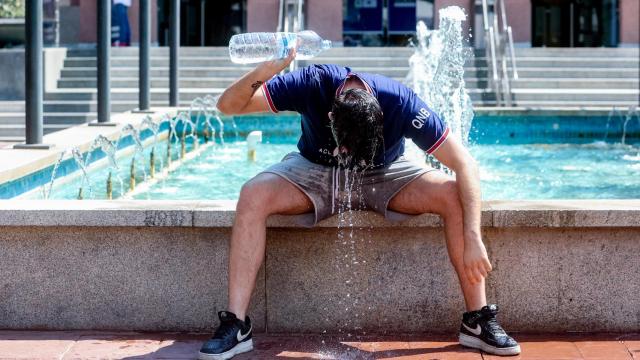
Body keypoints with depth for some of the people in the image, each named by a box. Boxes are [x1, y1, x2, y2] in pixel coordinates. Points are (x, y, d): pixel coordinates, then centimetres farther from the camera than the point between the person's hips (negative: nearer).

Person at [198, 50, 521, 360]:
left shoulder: (400, 102, -31)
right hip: (315, 171, 0)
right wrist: (262, 73, -50)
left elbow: (465, 165, -28)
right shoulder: (313, 84, -30)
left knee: (454, 196, -26)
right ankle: (236, 326, -26)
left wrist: (473, 239, -37)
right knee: (253, 195, -30)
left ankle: (478, 320, -16)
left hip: (383, 175, 0)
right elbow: (228, 106, -29)